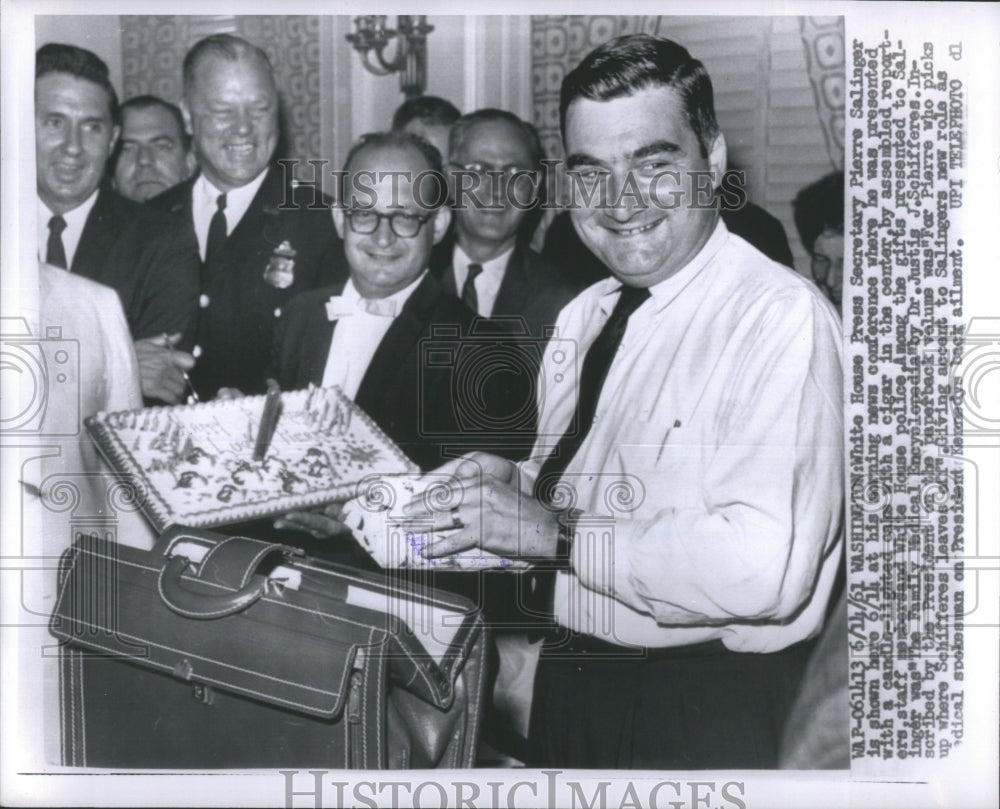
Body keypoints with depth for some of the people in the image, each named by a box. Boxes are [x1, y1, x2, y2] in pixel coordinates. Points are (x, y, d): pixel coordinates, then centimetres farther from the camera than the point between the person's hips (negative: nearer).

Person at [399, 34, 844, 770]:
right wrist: (516, 485, -6)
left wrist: (551, 531, -24)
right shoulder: (582, 317, 7)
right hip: (567, 679, 8)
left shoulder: (784, 319, -20)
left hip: (705, 712, -7)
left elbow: (766, 569, -29)